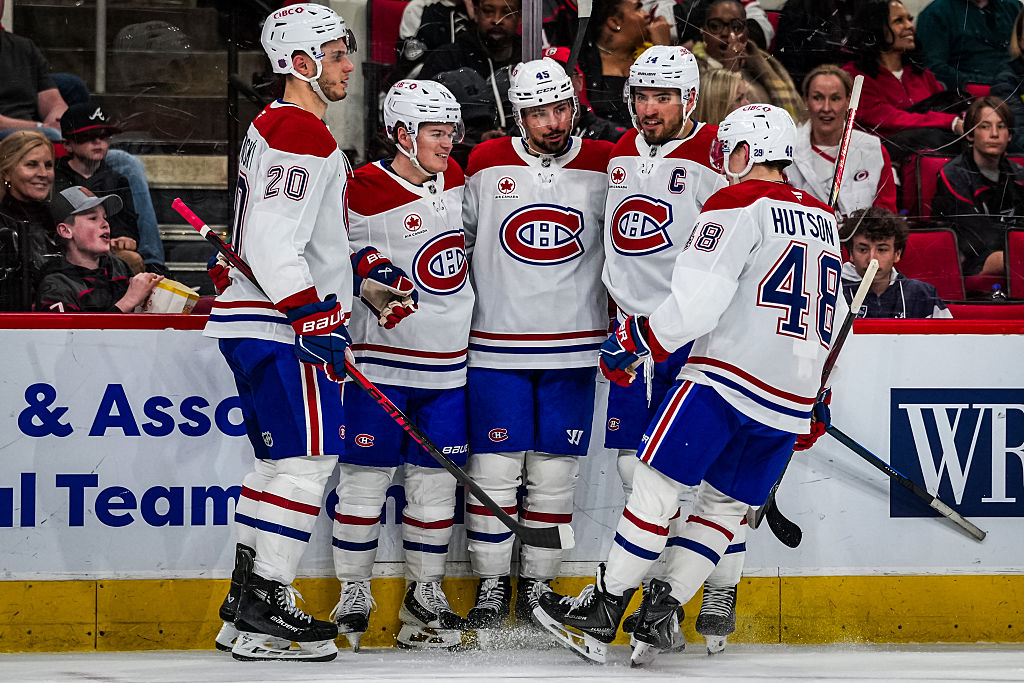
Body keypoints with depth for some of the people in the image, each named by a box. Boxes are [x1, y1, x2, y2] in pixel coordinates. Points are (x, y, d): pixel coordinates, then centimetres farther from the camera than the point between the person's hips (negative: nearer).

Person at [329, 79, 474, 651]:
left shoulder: (455, 179, 7)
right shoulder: (365, 193, -12)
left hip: (447, 359, 5)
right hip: (382, 353, -5)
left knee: (436, 477, 7)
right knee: (368, 475, -1)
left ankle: (425, 592, 16)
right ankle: (354, 594, 8)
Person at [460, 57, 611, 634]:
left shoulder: (606, 165, 0)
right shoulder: (486, 164, 0)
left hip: (572, 350, 0)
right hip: (496, 348, 0)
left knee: (554, 474, 4)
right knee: (494, 471, -2)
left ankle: (537, 585, 15)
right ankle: (492, 586, 10)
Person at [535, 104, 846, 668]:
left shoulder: (740, 204, -6)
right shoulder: (824, 220, 18)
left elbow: (698, 298, -15)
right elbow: (832, 322, 25)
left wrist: (634, 342, -5)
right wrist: (816, 401, 33)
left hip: (726, 377, -7)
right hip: (792, 400, 7)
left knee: (657, 483, -2)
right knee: (727, 504, 14)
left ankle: (602, 609, -1)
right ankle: (661, 613, 10)